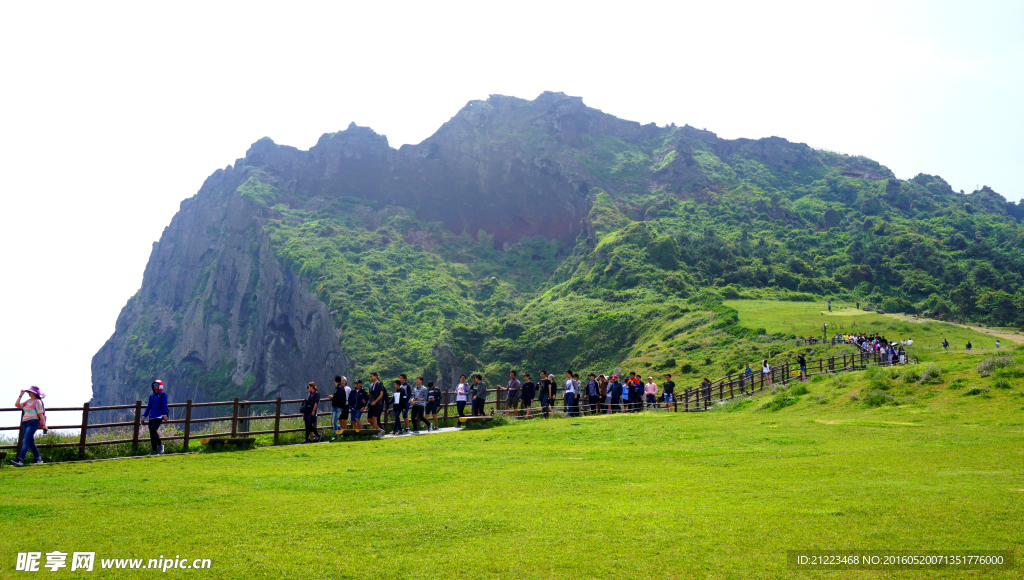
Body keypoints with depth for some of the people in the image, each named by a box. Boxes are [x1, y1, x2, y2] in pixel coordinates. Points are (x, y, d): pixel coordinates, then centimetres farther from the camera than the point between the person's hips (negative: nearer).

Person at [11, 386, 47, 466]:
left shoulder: (37, 402, -5)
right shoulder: (28, 401, 17)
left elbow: (40, 414, -9)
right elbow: (17, 405, 14)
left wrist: (44, 424, -11)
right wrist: (20, 395, 11)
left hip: (33, 422, -8)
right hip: (25, 423, 8)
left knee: (25, 441, -16)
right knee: (30, 442, 9)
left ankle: (20, 460, -23)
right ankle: (38, 459, 15)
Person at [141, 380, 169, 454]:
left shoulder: (163, 395, 1)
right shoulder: (152, 396, 19)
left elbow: (164, 405, -6)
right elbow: (148, 407, 22)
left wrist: (165, 415, -15)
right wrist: (144, 416, 16)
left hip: (159, 417, -7)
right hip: (151, 417, 7)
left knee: (153, 430, -20)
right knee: (151, 434, 2)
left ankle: (160, 445, -5)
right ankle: (154, 450, 7)